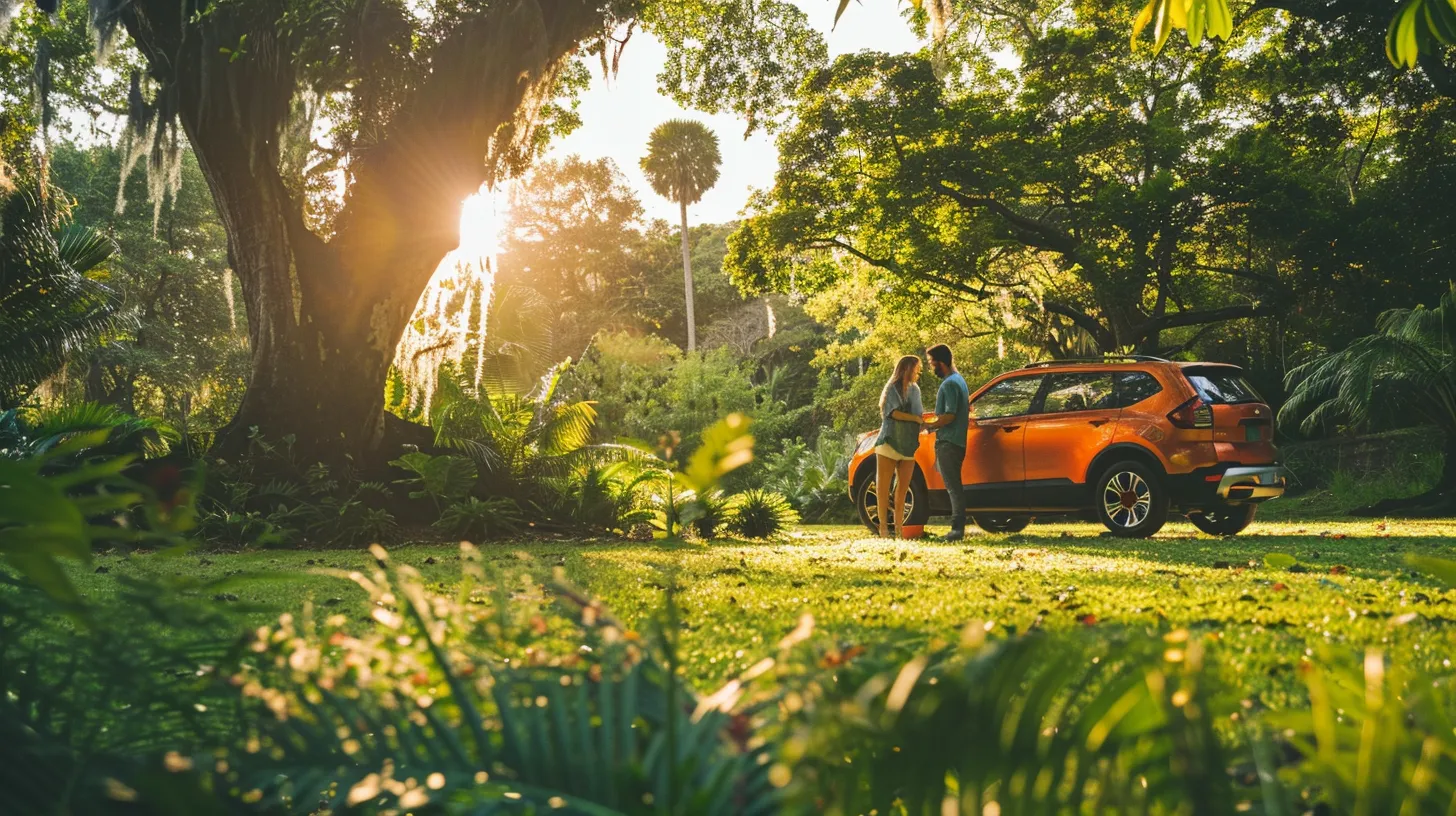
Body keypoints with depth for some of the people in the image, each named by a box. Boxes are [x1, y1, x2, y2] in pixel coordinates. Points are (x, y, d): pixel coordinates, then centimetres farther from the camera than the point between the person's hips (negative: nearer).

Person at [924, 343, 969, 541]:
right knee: (954, 486, 12)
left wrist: (928, 425, -10)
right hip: (957, 441, 11)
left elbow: (949, 415, -22)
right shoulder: (959, 379, 17)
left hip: (948, 443, -11)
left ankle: (957, 529, -13)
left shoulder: (949, 384, -15)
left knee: (953, 487, -11)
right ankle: (958, 527, 14)